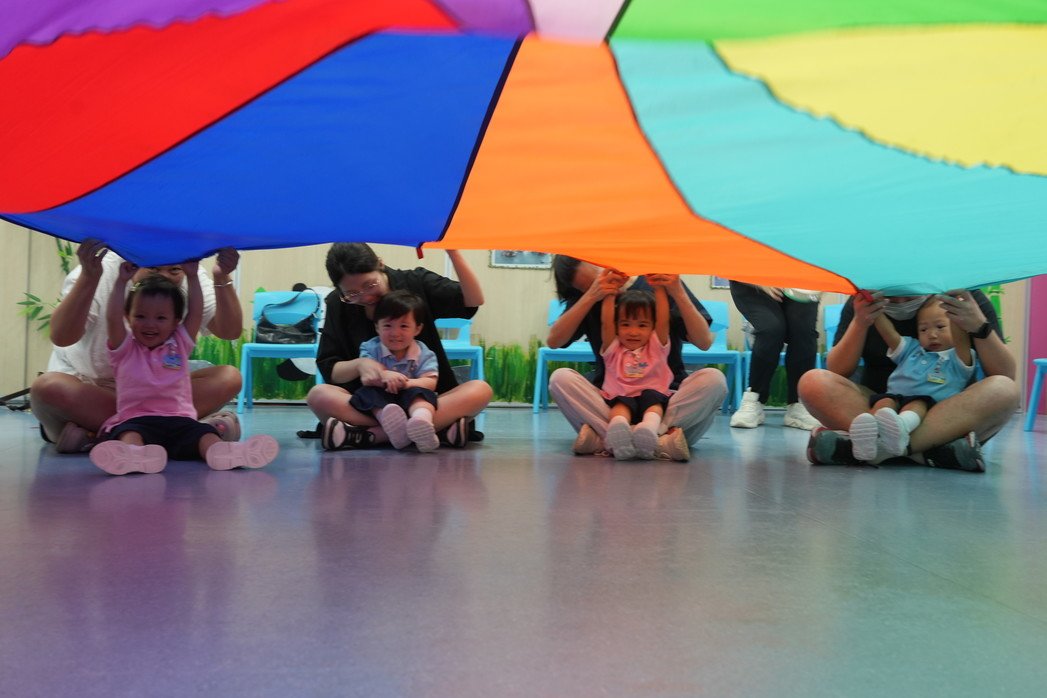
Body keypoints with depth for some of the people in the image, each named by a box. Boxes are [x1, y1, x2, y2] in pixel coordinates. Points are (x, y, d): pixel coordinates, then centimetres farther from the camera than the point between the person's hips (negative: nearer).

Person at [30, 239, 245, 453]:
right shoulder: (104, 271, -21)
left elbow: (230, 331, -20)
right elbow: (61, 337, -34)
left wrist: (222, 280, -34)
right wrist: (89, 277, -47)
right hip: (86, 384, -3)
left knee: (229, 378, -21)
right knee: (46, 387, -35)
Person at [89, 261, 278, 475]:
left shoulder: (179, 345, 19)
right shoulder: (125, 349, 12)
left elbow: (196, 313, 10)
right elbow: (112, 318, -3)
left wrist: (192, 276, 8)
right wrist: (122, 281, -4)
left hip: (179, 419, 2)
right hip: (135, 420, -2)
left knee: (204, 433, -29)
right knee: (129, 434, -36)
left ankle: (224, 452, -59)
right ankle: (133, 454, -69)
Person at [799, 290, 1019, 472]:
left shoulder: (966, 298, -2)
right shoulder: (862, 303, 0)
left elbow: (1006, 376, -7)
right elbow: (836, 373, -6)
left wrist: (981, 327, -23)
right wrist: (859, 324, -19)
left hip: (948, 415, 0)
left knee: (1005, 390, -31)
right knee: (813, 382, -24)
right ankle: (928, 453, -38)